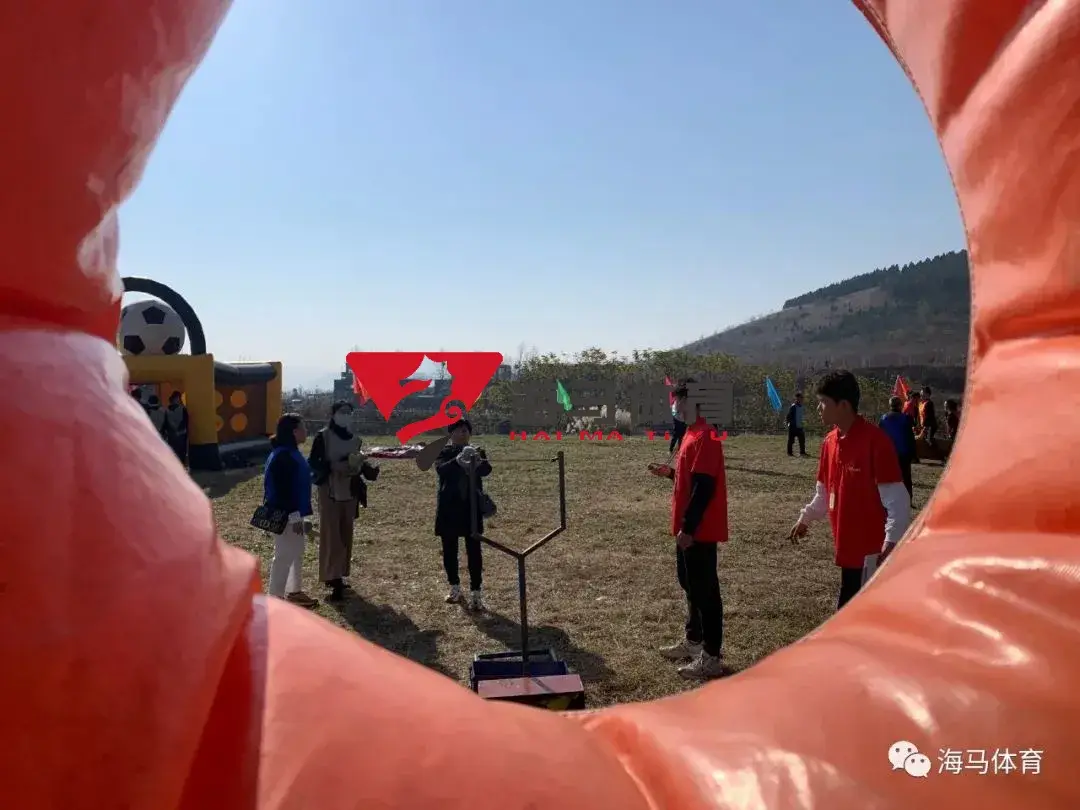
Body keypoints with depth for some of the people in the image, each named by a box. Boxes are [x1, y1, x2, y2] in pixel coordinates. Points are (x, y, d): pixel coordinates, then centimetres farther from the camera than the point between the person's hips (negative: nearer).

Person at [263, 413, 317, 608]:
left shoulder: (291, 453, 11)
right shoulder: (282, 456, -21)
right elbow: (283, 490, -24)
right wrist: (294, 516, -22)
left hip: (294, 513, 11)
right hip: (285, 515, -11)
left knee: (297, 553, 18)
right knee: (285, 556, -2)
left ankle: (294, 592, 30)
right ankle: (276, 598, 8)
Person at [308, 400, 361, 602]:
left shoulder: (355, 439, 9)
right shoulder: (323, 436, -7)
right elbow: (312, 463, -9)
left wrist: (356, 468, -7)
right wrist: (334, 466, -23)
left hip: (349, 492, 6)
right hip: (329, 491, -5)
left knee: (345, 534, 8)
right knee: (331, 534, -7)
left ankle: (338, 575, 18)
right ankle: (334, 579, -6)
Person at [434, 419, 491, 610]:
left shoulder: (477, 452, 3)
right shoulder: (443, 452, 1)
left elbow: (487, 470, -17)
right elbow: (441, 470, -21)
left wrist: (477, 462, -40)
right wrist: (459, 460, -39)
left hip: (471, 508, 0)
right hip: (449, 508, 0)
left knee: (474, 550, -6)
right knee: (449, 549, 9)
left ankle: (476, 593, -3)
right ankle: (454, 588, 25)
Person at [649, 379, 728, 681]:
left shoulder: (705, 437, -19)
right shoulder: (692, 434, 13)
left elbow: (704, 486, -24)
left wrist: (688, 528, -23)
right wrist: (671, 472, 11)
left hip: (699, 530, -10)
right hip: (689, 528, 10)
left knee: (705, 590, -2)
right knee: (690, 584, 19)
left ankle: (712, 657, 7)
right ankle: (693, 641, 34)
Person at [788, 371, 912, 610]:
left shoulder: (874, 439, -17)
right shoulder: (830, 441, 8)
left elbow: (896, 496, -18)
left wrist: (893, 540, -23)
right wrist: (806, 518, 20)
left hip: (873, 549, -8)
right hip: (848, 546, 8)